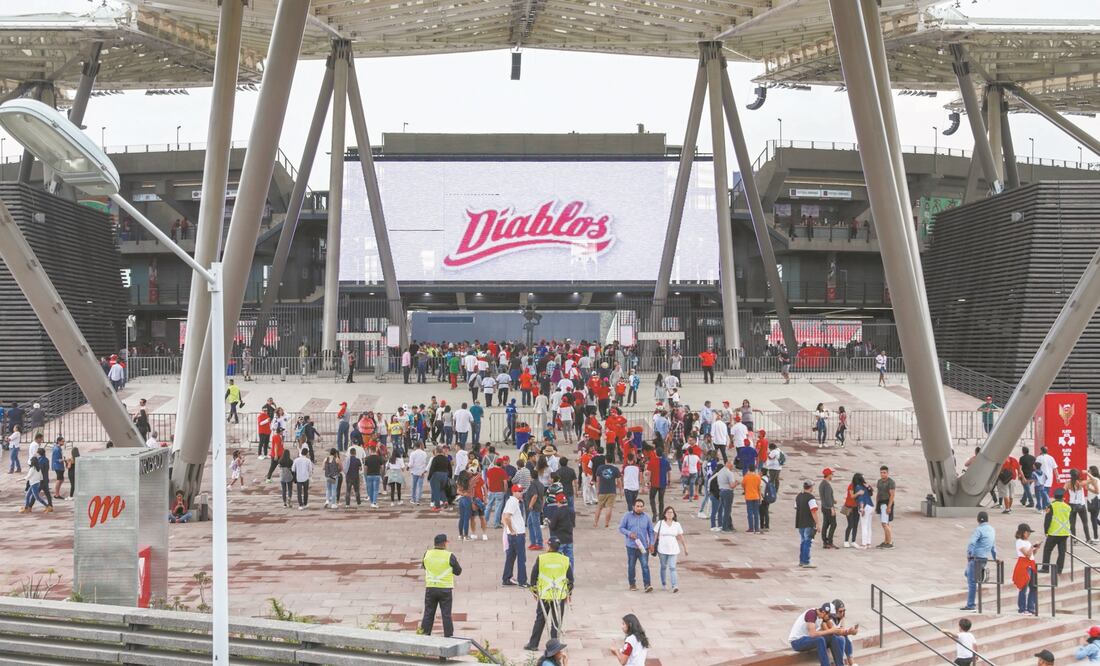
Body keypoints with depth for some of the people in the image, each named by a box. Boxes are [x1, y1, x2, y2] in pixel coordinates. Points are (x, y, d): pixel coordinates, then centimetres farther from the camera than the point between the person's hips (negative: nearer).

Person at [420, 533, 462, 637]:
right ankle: (448, 637, 4)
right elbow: (458, 571, -2)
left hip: (430, 588, 3)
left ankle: (424, 635, 13)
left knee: (428, 613, 11)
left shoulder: (427, 554, -1)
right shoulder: (449, 556, -11)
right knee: (446, 615, 3)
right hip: (445, 589, -3)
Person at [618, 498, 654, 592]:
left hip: (643, 546, 0)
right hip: (631, 546, 0)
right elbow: (621, 528, 1)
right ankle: (632, 584, 23)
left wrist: (651, 543, 4)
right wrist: (629, 533, -16)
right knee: (631, 566, 9)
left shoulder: (646, 517, 4)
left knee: (645, 565, -11)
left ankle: (647, 584, -14)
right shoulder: (627, 516, -1)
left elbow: (651, 531, 11)